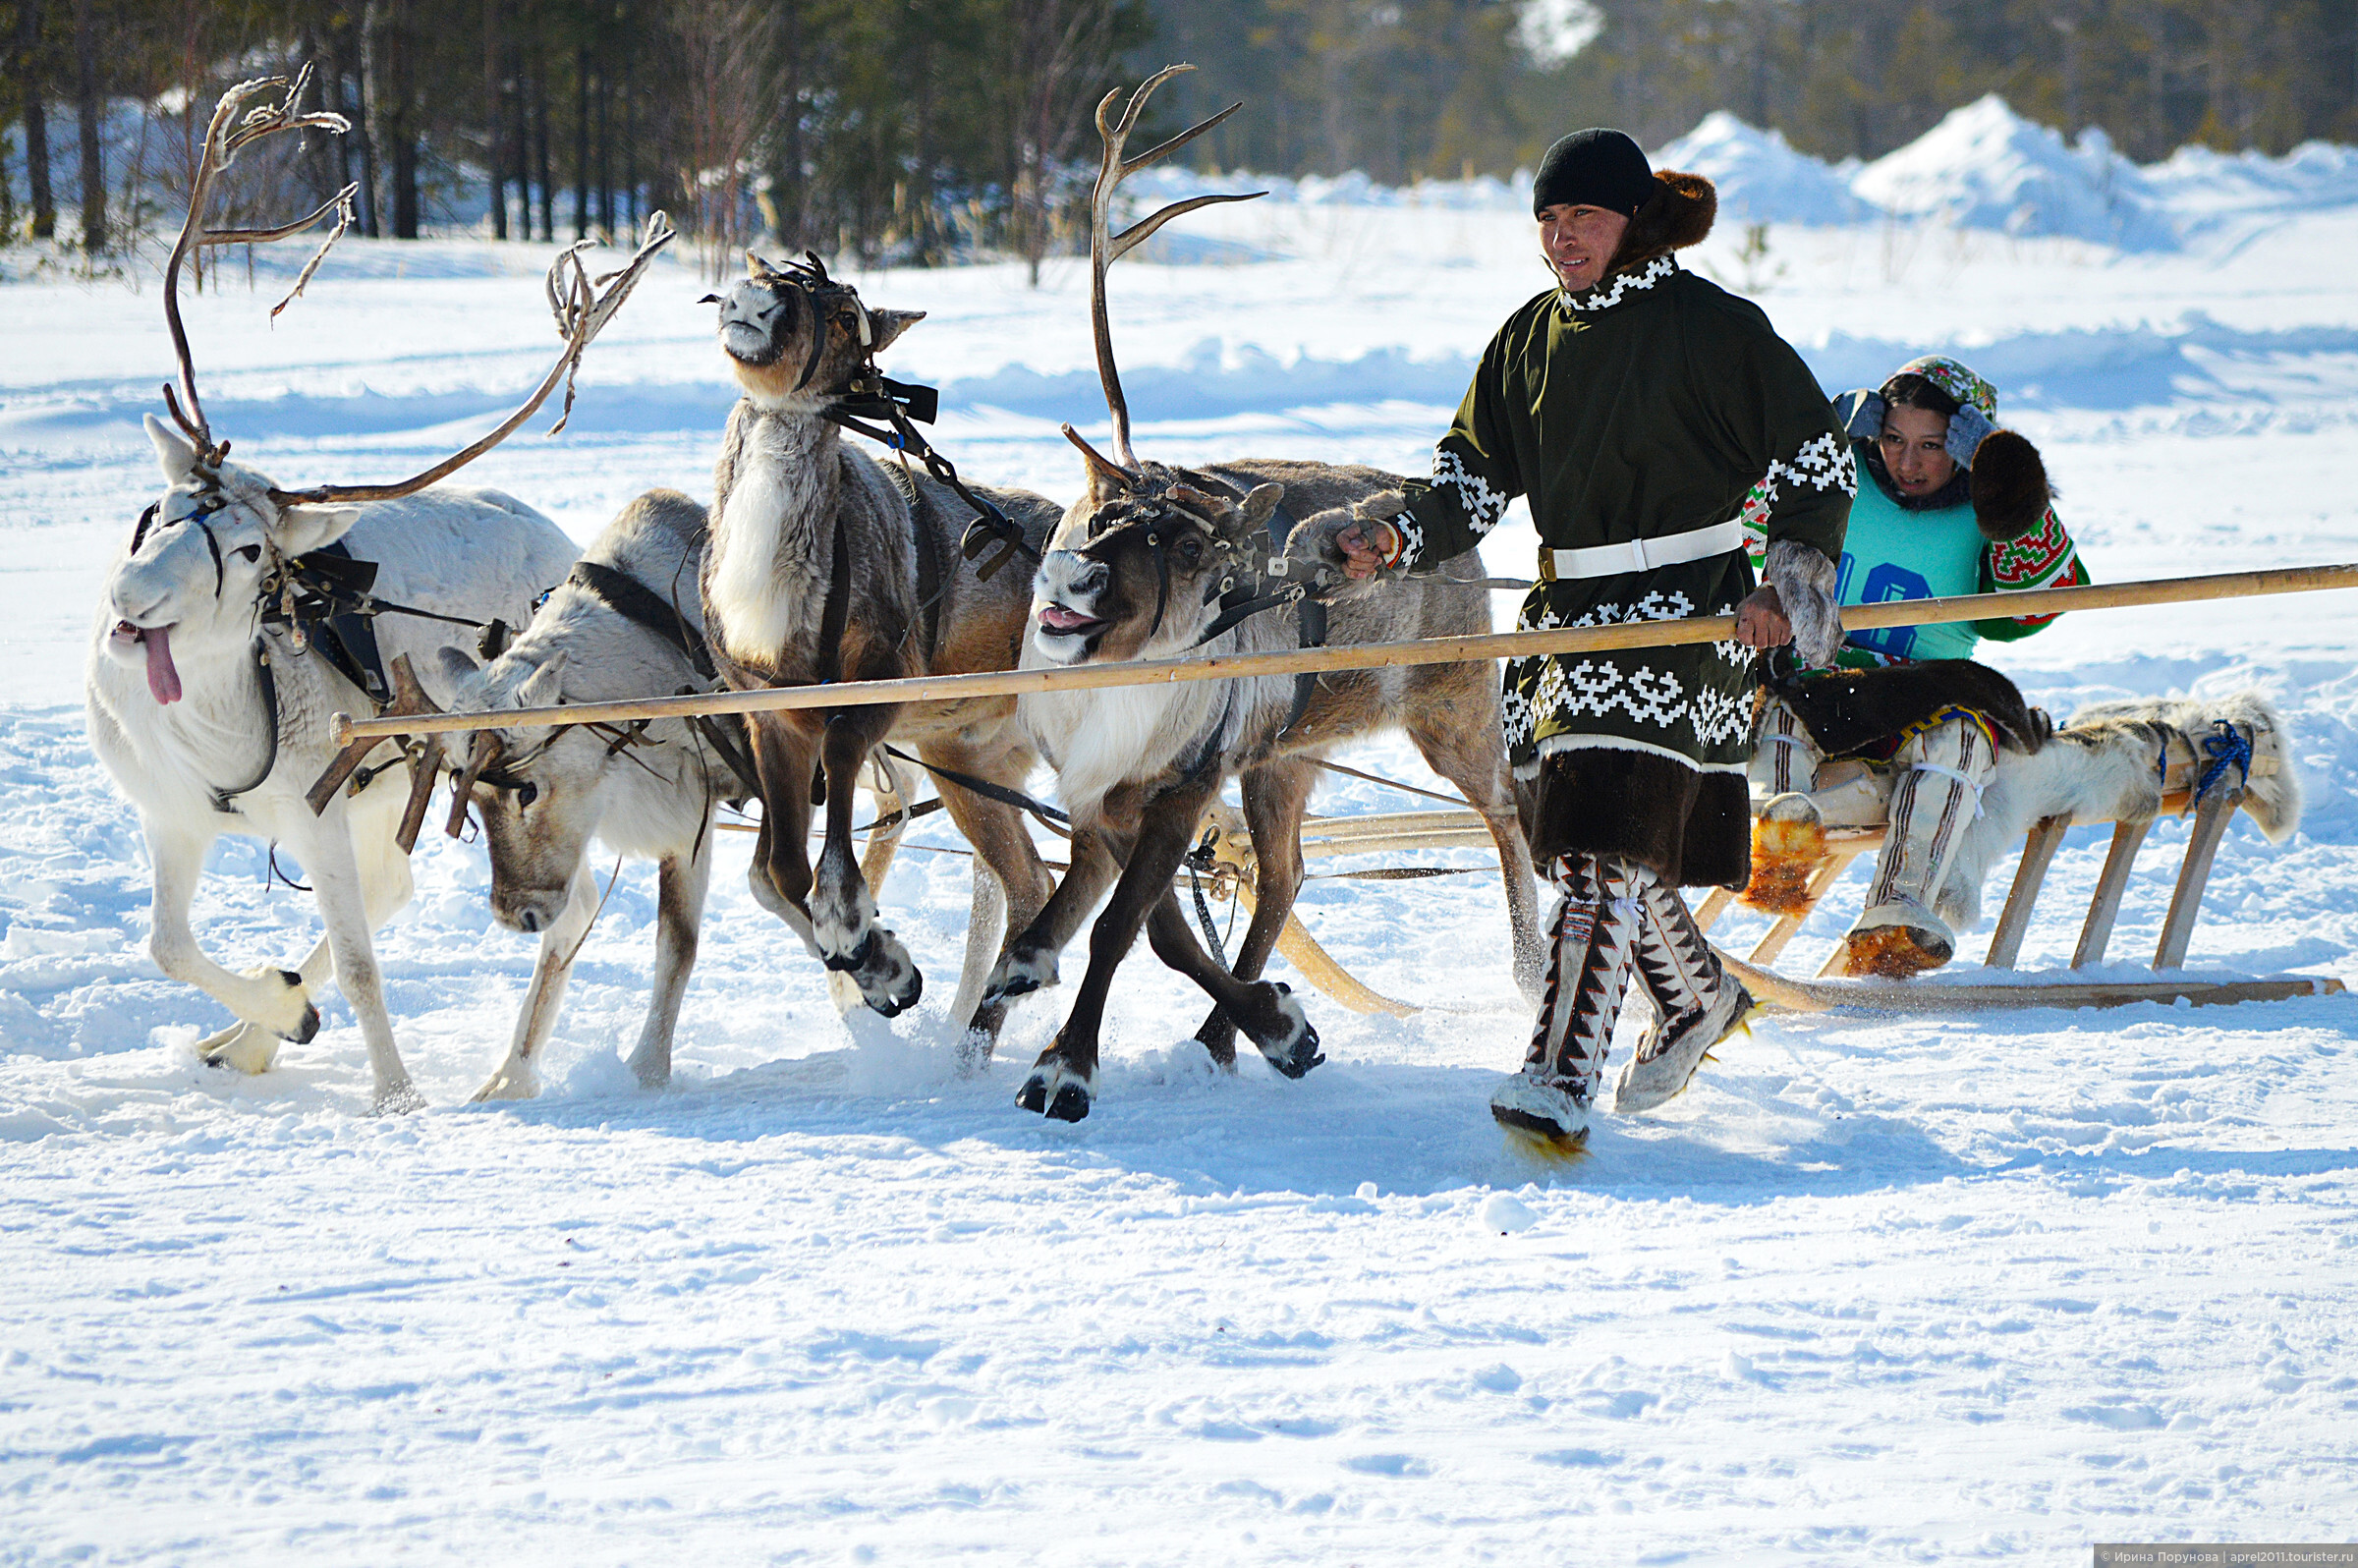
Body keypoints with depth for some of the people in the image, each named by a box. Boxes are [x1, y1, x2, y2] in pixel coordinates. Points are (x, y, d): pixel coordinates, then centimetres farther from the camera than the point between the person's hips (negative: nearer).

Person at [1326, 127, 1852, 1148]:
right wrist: (1400, 540, -4)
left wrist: (1793, 578, -8)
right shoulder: (1530, 338, 12)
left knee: (1607, 841, -17)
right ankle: (1697, 999, 36)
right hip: (1569, 607, 7)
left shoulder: (1711, 327, -6)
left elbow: (1817, 457, -1)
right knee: (1577, 833, 10)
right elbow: (1473, 475, 13)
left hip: (1688, 610, -7)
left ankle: (1562, 1077, -23)